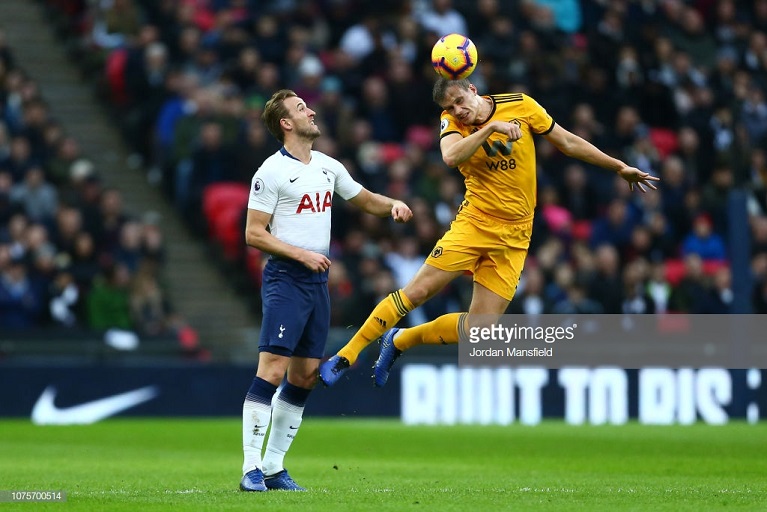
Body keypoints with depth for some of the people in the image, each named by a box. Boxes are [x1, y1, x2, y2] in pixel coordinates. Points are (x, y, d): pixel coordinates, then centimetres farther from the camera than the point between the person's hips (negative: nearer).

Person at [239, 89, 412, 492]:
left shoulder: (328, 167, 13)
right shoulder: (271, 172, -8)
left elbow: (364, 200, 27)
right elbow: (254, 234, -10)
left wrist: (392, 205, 6)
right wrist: (302, 254, -16)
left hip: (318, 281, 8)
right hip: (285, 279, -8)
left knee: (306, 376, 7)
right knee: (272, 369, -16)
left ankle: (274, 467, 15)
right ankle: (251, 469, -16)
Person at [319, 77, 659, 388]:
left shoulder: (521, 106, -2)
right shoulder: (451, 121, -4)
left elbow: (567, 143, 9)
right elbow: (451, 157, -26)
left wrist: (621, 168, 13)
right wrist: (490, 128, -32)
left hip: (513, 238, 1)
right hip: (474, 223, -1)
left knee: (477, 331, -5)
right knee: (417, 292, -14)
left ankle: (398, 341, 17)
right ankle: (346, 355, -1)